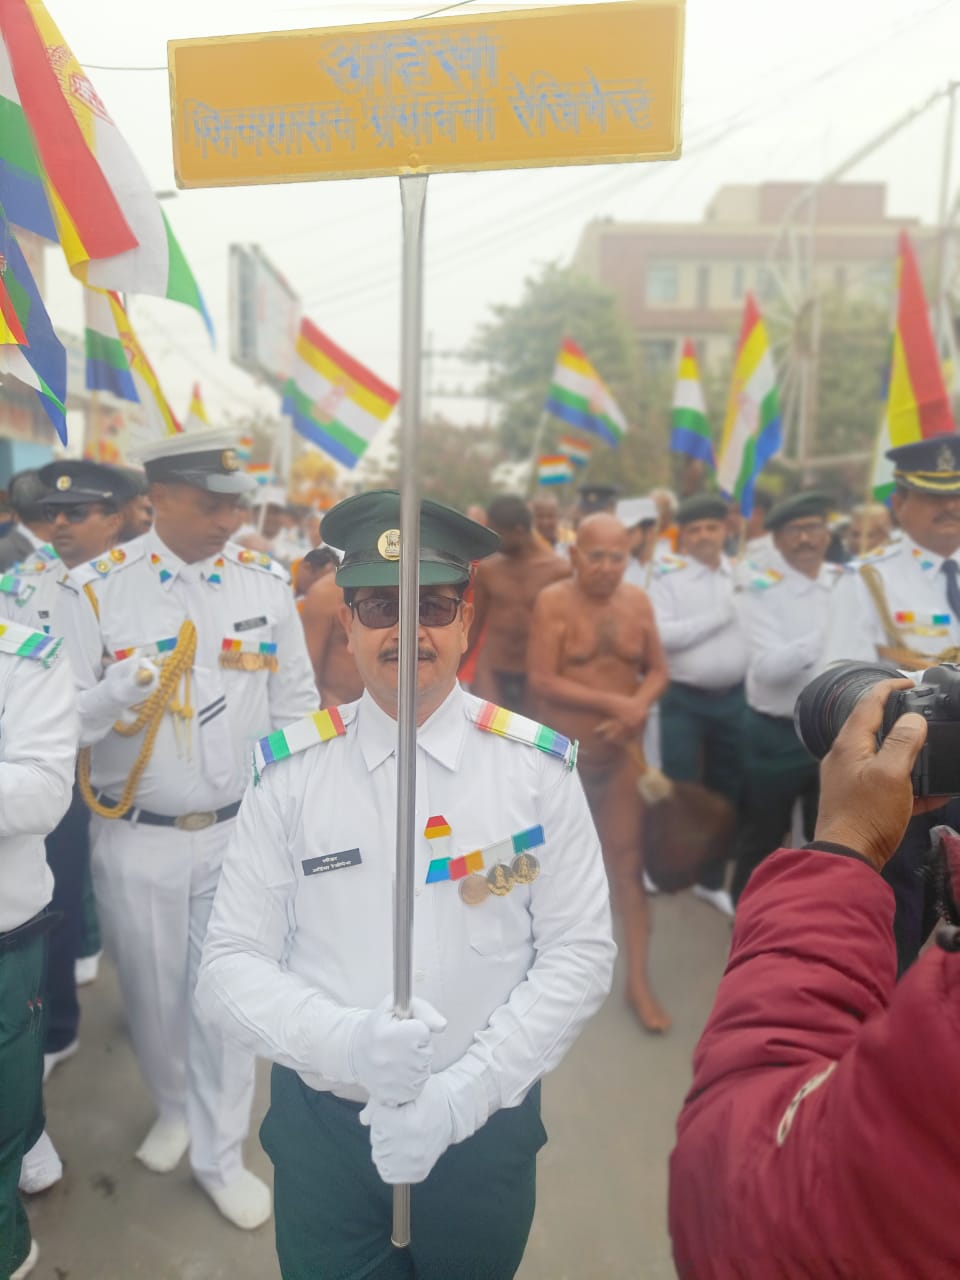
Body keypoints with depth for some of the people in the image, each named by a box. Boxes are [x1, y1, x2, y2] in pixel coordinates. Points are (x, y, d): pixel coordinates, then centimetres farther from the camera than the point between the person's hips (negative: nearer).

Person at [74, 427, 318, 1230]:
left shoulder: (266, 583, -3)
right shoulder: (100, 587, -9)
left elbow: (296, 708, 4)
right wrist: (136, 677, -25)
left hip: (239, 830, 1)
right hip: (136, 839, 0)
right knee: (153, 993, 19)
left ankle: (221, 1155, 35)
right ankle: (173, 1109, 49)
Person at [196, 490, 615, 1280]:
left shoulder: (538, 767, -11)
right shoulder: (292, 772, -10)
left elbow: (581, 953, -9)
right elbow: (231, 966, -8)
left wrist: (463, 1089, -18)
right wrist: (347, 1040, -25)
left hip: (487, 1118, 1)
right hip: (321, 1113, 0)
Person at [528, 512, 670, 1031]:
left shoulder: (637, 600, -2)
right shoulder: (553, 601, -14)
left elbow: (658, 670, 3)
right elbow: (542, 681, -20)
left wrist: (638, 707, -17)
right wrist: (614, 701, -23)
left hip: (622, 752, 3)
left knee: (628, 864, 4)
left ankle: (638, 981, 16)